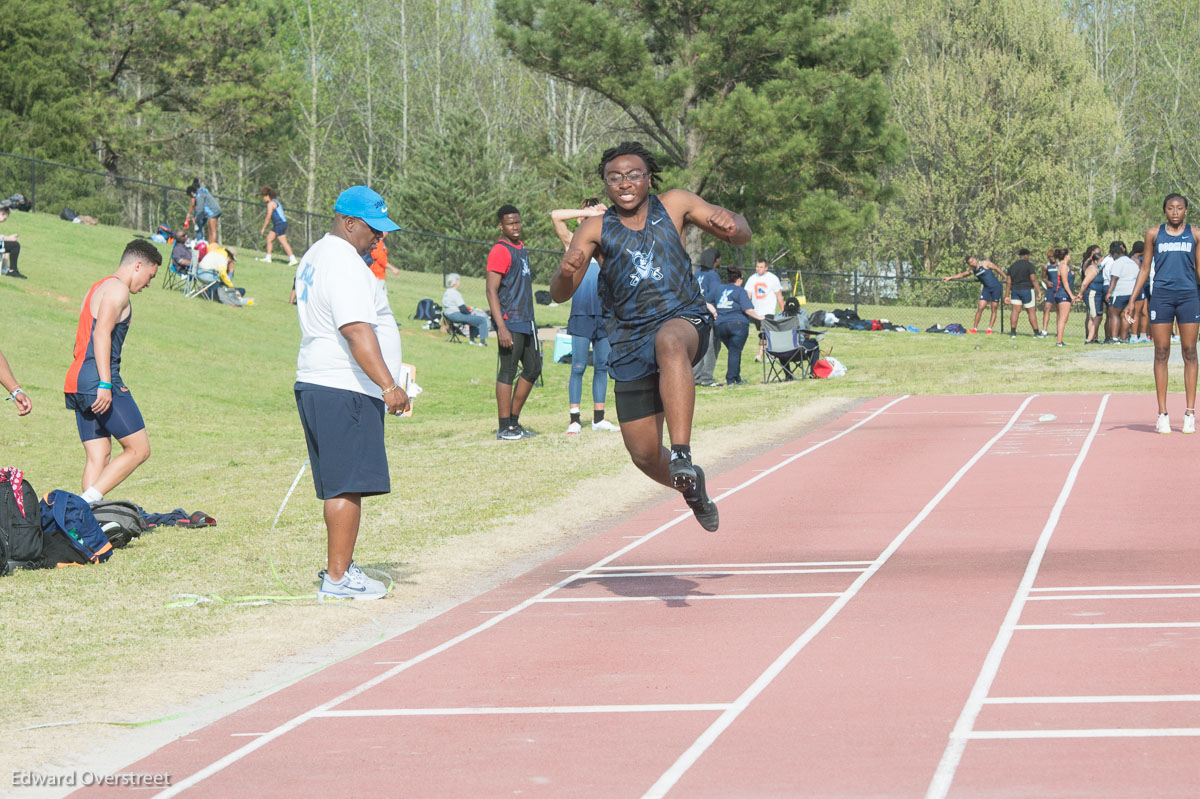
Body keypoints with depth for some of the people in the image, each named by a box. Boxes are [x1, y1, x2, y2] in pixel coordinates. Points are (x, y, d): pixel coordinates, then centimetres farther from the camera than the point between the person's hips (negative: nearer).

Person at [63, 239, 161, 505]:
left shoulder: (97, 288, 24)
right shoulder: (118, 289, -6)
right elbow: (101, 333, -19)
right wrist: (105, 384, -25)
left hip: (76, 383, 10)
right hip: (98, 382, -10)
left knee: (98, 457, 6)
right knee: (139, 449, -6)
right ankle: (88, 501, -16)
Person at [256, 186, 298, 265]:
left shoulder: (271, 204, -11)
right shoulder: (276, 202, 19)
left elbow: (268, 217, -14)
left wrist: (263, 228, -8)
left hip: (280, 224, -10)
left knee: (283, 242, -12)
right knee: (269, 238, 14)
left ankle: (292, 259, -15)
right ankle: (268, 258, 18)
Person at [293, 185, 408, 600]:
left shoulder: (314, 256, 20)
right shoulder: (344, 264, -15)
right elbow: (357, 332, -25)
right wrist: (388, 385, -30)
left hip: (315, 384, 11)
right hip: (345, 391, -11)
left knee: (339, 484, 17)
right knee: (348, 485, -8)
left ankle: (339, 566, 24)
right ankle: (338, 578, -8)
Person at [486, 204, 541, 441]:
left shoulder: (521, 248, 16)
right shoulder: (500, 252, -12)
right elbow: (491, 292, -17)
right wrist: (501, 327, -24)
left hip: (526, 322, 9)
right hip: (510, 322, -9)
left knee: (533, 369, 12)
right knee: (507, 372, -6)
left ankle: (514, 421, 19)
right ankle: (505, 427, -3)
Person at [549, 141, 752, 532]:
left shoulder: (675, 205, 4)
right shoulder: (596, 229, 3)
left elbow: (741, 236, 4)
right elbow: (559, 294, -3)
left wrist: (731, 223, -20)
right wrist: (565, 272, -27)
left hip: (684, 320, -2)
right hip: (630, 343, 2)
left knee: (669, 342, -41)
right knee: (644, 455, 2)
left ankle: (682, 454, -47)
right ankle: (690, 487, 37)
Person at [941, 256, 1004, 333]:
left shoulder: (985, 263, -6)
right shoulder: (972, 271, 5)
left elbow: (997, 269, 0)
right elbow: (961, 275, 18)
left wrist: (1006, 278, 2)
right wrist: (950, 277, 12)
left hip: (996, 288, -3)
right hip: (986, 289, 3)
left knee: (994, 310, -1)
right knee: (980, 308, -7)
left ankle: (990, 329, 4)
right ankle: (975, 328, 0)